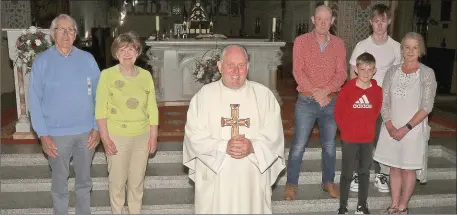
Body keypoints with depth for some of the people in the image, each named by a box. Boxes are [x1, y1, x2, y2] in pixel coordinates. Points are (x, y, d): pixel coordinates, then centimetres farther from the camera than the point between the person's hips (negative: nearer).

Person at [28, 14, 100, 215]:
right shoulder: (41, 61, -4)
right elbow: (34, 100, -4)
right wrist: (43, 135, -9)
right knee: (60, 184, 13)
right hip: (57, 134, -1)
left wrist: (97, 127, -4)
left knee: (84, 181, 16)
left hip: (86, 132, 2)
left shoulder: (87, 59, 0)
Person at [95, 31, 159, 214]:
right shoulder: (107, 75, -7)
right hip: (116, 136, -2)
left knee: (137, 181, 13)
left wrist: (153, 136, 2)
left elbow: (152, 108, 5)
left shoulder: (146, 75, 2)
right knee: (117, 180, 9)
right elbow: (100, 109, -7)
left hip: (142, 136, 3)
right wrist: (105, 138, -12)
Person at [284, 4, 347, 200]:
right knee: (298, 145, 2)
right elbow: (298, 72, -10)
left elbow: (341, 73, -4)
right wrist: (316, 93, -18)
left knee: (329, 146, 13)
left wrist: (325, 91, -20)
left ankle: (328, 182, 30)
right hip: (306, 102, -2)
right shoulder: (301, 41, -3)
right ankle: (291, 184, 15)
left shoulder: (339, 44, 3)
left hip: (331, 102, 3)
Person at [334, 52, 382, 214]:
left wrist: (368, 127, 8)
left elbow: (376, 111, 12)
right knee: (347, 173, 4)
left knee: (365, 172, 13)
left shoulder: (377, 90, -3)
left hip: (368, 138, 3)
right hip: (349, 138, -3)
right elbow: (338, 112, -5)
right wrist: (346, 129, -4)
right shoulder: (347, 88, -12)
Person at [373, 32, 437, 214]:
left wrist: (406, 128, -15)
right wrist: (389, 125, -9)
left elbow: (427, 106, -10)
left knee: (408, 169, 5)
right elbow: (384, 102, 4)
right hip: (391, 129, 3)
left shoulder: (427, 73, -6)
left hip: (413, 129, -3)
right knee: (394, 167, 11)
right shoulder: (392, 72, 4)